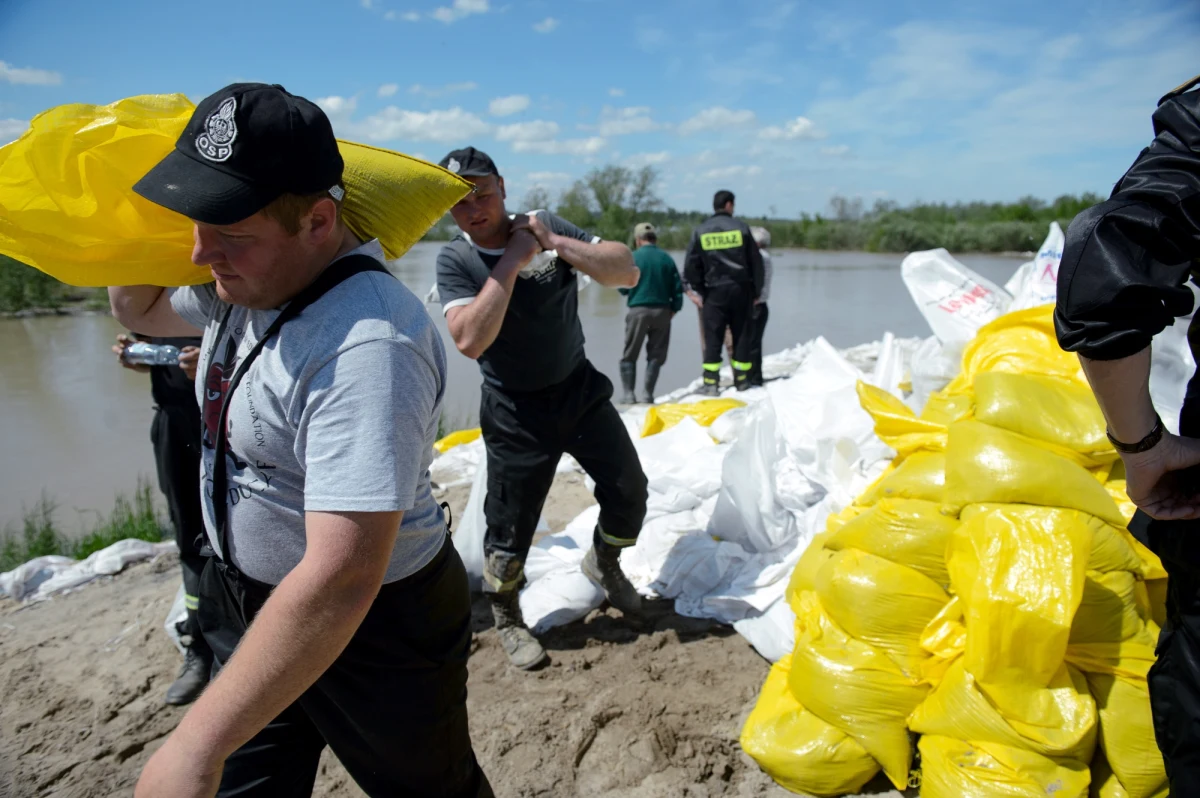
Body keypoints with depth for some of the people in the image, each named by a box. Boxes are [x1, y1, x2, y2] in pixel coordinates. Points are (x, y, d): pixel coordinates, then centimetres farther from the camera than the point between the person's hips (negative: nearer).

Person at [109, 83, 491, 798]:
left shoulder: (364, 346, -35)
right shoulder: (246, 281, -2)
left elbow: (341, 579, -39)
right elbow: (139, 311, 20)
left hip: (376, 625, -8)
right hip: (251, 605, 8)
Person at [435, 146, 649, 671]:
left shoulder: (546, 226, -4)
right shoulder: (455, 260, -11)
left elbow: (627, 274, -11)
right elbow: (469, 340, -28)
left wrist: (554, 243, -20)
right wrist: (511, 261, -26)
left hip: (580, 389, 3)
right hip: (516, 411, -3)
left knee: (629, 493, 6)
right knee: (510, 526, 3)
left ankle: (603, 563, 37)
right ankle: (506, 621, 30)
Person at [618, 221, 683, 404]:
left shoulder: (633, 257, -4)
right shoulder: (667, 259, 2)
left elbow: (623, 287, 0)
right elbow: (677, 288, 3)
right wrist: (674, 309, 13)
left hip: (638, 311, -2)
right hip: (662, 311, 2)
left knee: (629, 355, 9)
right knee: (656, 355, 11)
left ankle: (628, 394, 3)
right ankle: (648, 394, 7)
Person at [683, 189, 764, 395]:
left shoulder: (700, 231, 1)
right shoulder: (741, 227, 0)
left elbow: (690, 266, 0)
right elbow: (756, 262, 2)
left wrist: (700, 290, 11)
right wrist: (756, 291, 10)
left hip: (714, 291, 0)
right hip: (740, 289, 0)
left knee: (713, 339, 2)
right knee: (742, 336, 9)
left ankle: (711, 383, -3)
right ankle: (741, 380, 15)